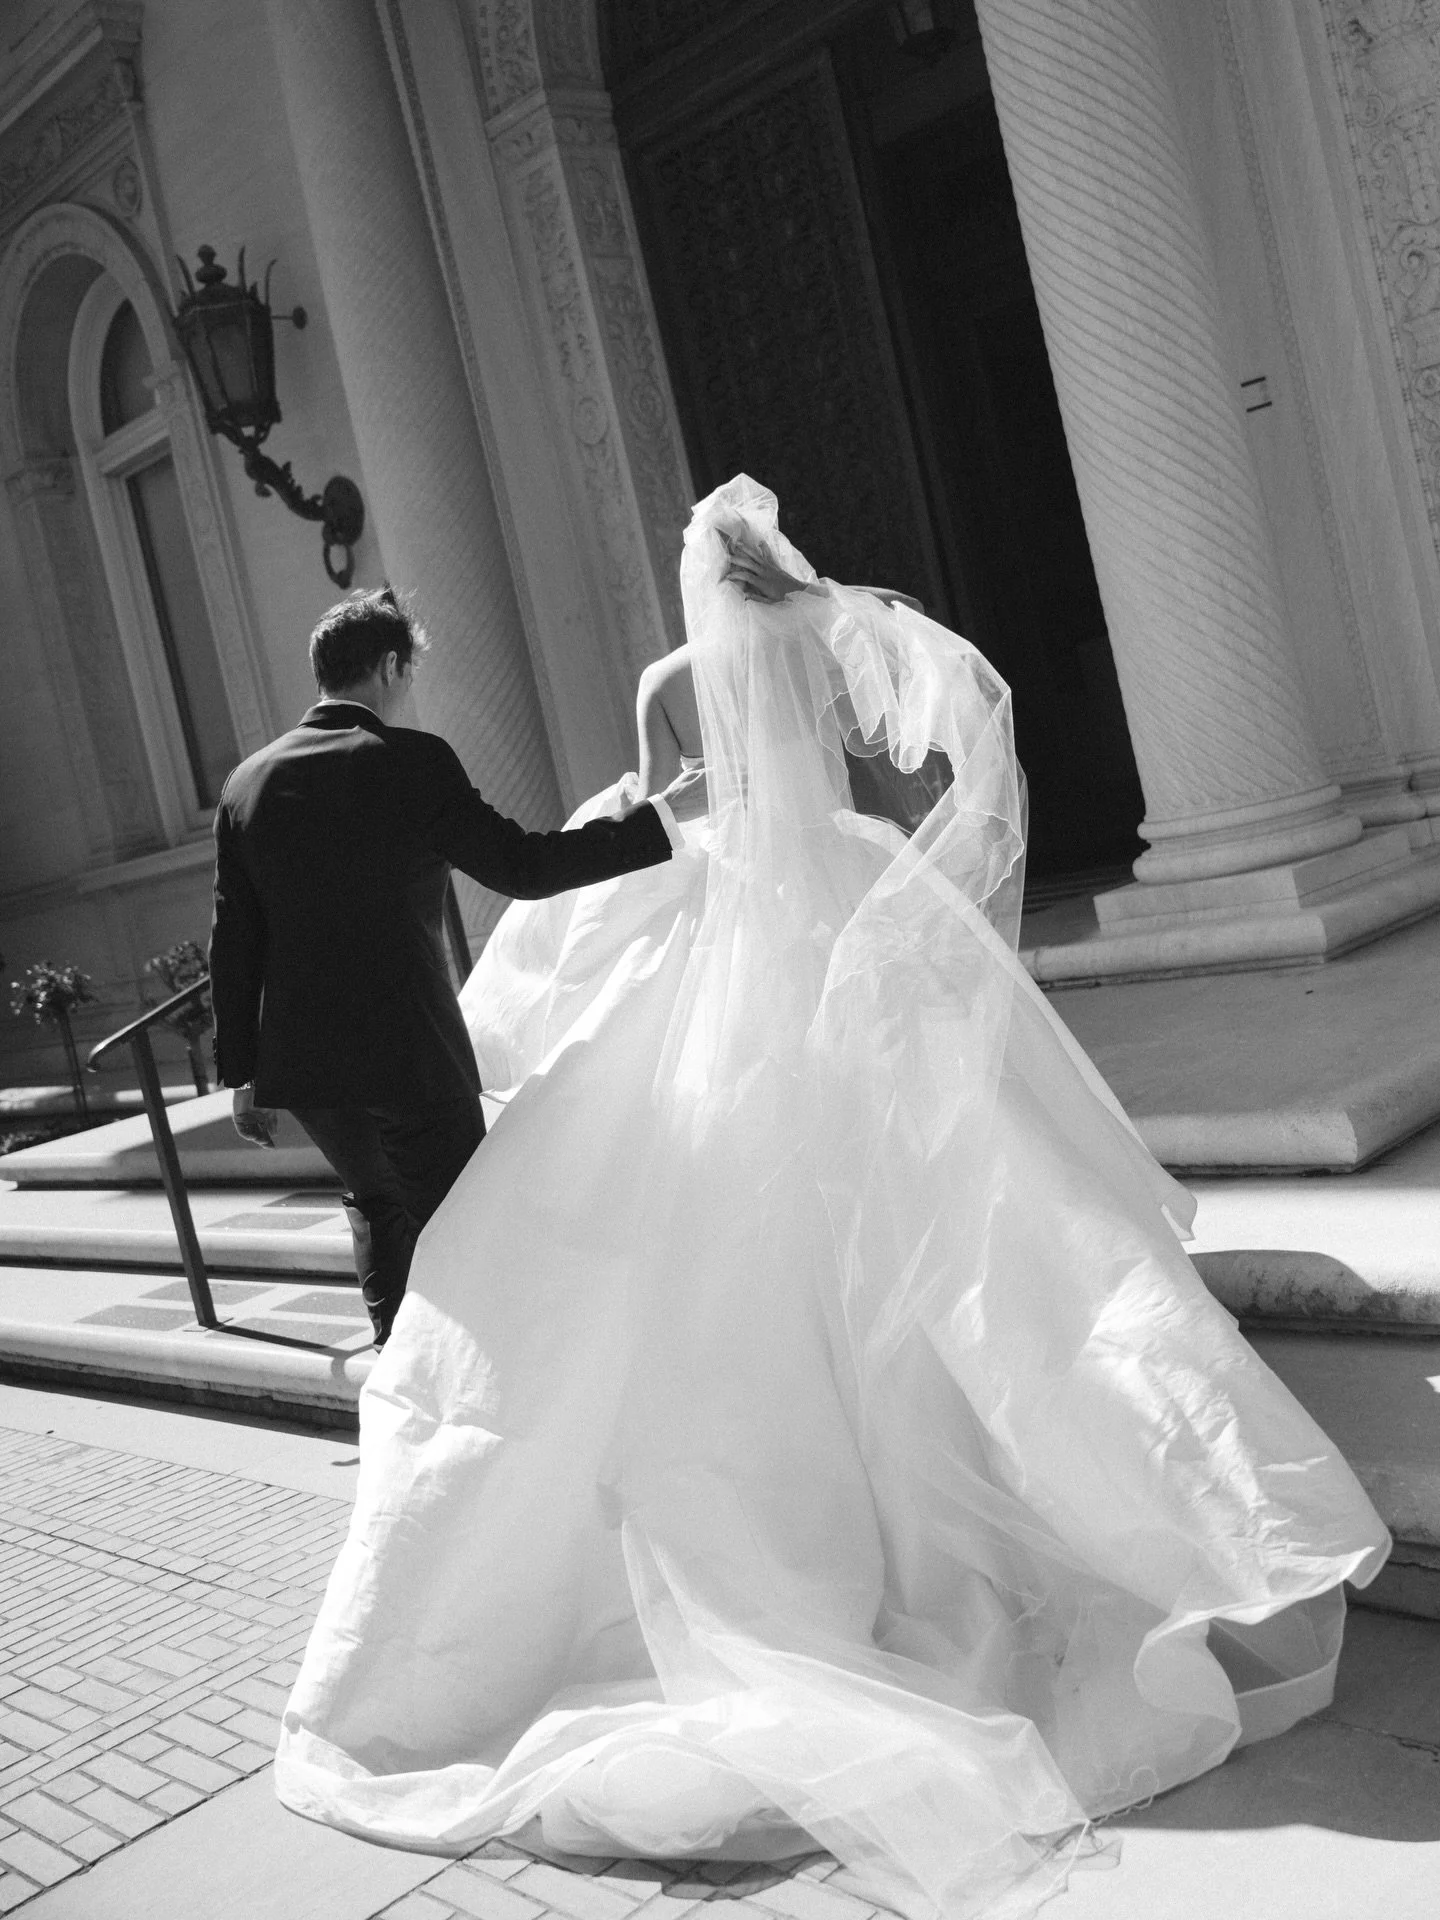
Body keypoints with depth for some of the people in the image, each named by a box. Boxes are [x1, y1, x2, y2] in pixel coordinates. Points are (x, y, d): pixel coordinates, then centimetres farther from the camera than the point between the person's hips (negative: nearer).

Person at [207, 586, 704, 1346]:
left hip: (299, 1057, 6)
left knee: (375, 1202, 26)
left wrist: (240, 1070, 13)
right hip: (408, 1054, -5)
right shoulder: (410, 761, -12)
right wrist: (665, 810, -8)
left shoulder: (247, 781, 3)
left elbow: (233, 941, 5)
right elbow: (523, 867, -14)